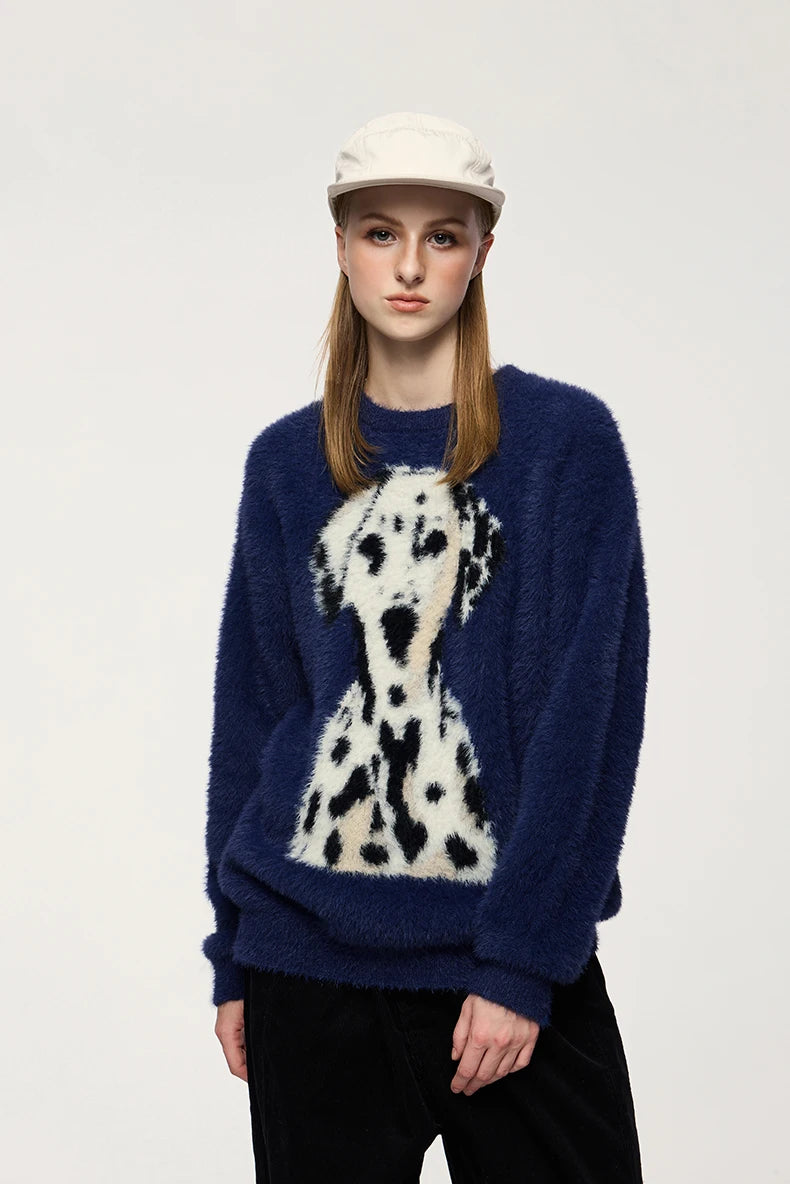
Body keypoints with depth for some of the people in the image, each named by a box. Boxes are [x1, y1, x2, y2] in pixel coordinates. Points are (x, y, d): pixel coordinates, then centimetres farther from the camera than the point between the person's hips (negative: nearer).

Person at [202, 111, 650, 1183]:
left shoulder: (569, 440, -4)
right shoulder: (289, 462, 6)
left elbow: (586, 714, -8)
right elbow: (251, 710, 9)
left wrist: (522, 964, -13)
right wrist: (233, 956, 7)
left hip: (510, 970, -2)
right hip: (311, 955, 3)